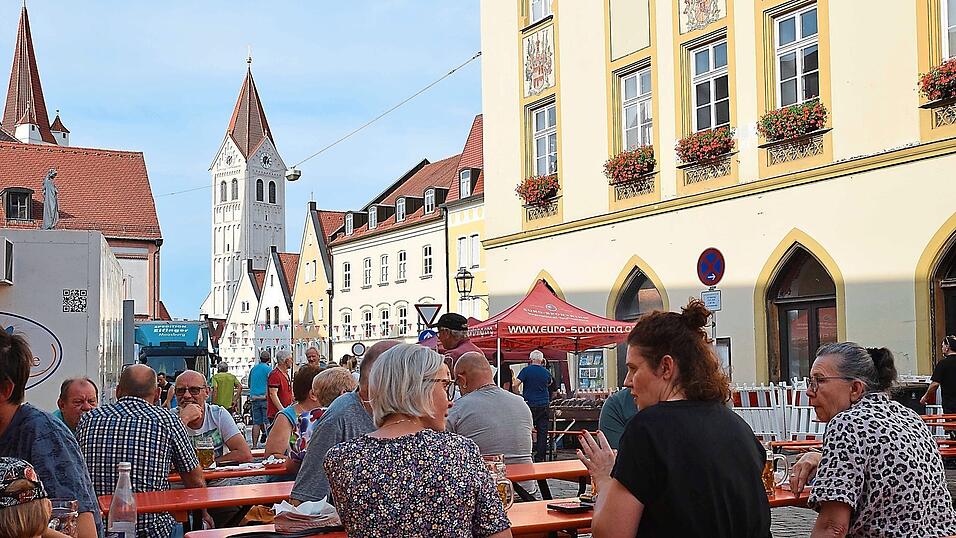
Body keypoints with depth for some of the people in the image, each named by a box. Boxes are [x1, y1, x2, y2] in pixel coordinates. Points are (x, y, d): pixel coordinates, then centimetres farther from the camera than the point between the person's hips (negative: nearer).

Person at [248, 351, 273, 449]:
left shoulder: (253, 369, 14)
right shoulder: (268, 369, -5)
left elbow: (249, 384, 24)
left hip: (254, 398, 5)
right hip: (265, 398, -5)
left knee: (256, 423, 6)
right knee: (267, 422, -5)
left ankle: (254, 445, 4)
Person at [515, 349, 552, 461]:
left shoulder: (526, 370, -6)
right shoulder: (546, 372, 4)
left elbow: (516, 385, -13)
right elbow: (549, 383, 24)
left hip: (530, 404, -3)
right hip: (544, 405, 3)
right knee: (543, 432, 5)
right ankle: (540, 457, 6)